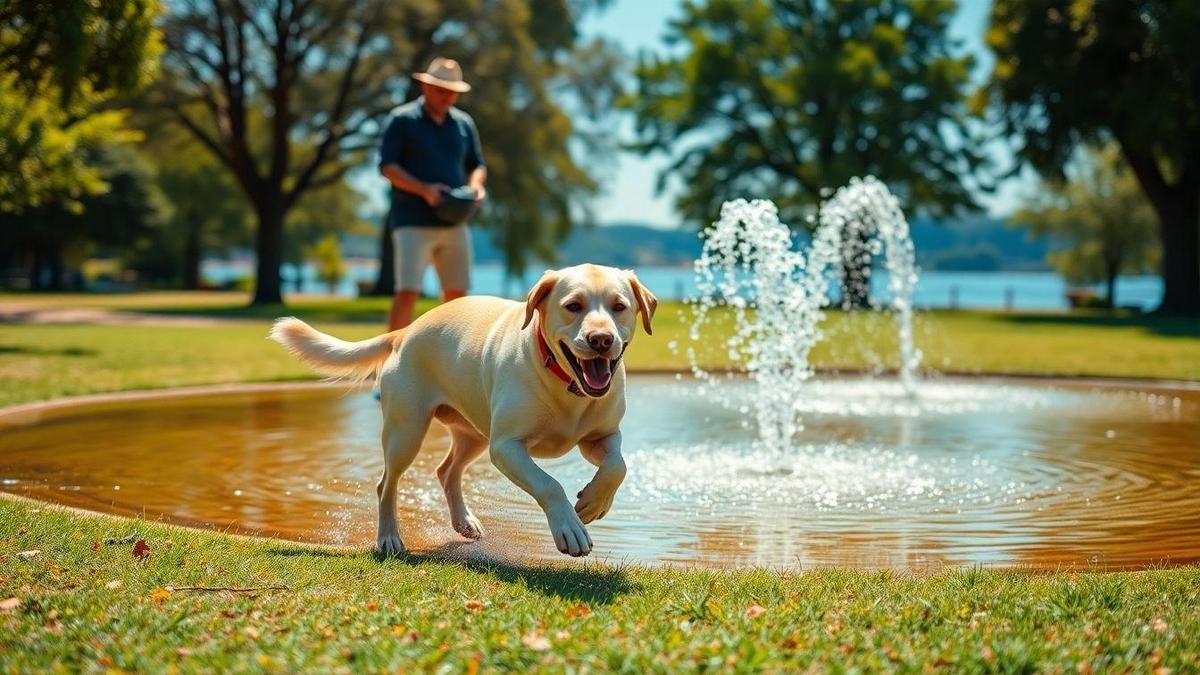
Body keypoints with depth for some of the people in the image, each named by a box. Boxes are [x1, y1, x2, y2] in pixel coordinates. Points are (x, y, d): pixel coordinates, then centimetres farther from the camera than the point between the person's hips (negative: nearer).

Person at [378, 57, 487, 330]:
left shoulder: (464, 123, 14)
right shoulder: (401, 120, -1)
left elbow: (477, 165, 21)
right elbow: (387, 166, -7)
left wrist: (476, 185, -3)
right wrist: (423, 189, -21)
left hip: (454, 223, 5)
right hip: (412, 223, -5)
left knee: (457, 293, 6)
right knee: (407, 293, -14)